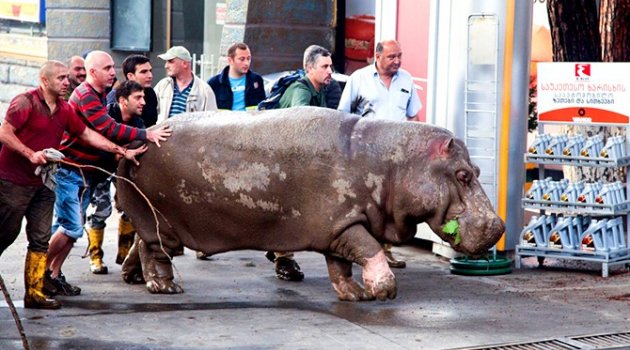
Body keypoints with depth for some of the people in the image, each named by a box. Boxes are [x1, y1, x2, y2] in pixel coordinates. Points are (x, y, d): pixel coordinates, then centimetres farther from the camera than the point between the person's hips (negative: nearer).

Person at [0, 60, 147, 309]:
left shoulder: (65, 110, 10)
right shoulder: (25, 102, -12)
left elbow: (88, 134, 14)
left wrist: (122, 151, 9)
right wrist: (30, 154, -24)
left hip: (42, 183, 7)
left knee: (40, 239, 4)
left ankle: (34, 292, 7)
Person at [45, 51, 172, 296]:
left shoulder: (100, 95, 13)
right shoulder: (85, 95, -17)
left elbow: (107, 131, 16)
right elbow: (109, 129, -26)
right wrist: (146, 135, -26)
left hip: (86, 172, 9)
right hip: (69, 171, -9)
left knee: (68, 226, 10)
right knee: (72, 227, -11)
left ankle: (54, 275, 16)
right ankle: (42, 272, 1)